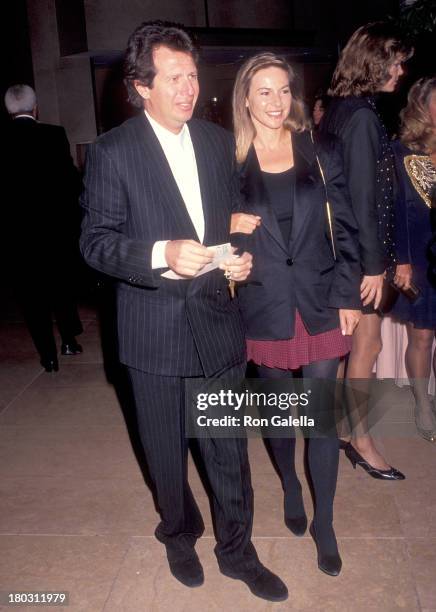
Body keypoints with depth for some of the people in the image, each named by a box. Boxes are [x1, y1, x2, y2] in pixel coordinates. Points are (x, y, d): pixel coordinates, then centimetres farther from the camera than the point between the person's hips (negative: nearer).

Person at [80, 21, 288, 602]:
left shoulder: (219, 142, 6)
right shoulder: (112, 152, -9)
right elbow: (96, 241, -10)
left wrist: (240, 257, -5)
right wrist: (162, 254, -26)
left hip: (219, 321, 3)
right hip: (155, 331, -3)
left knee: (230, 449, 12)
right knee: (167, 453, 16)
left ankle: (236, 549, 35)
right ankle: (180, 536, 44)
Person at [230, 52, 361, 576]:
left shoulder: (320, 154, 3)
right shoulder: (231, 161, 0)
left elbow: (344, 228, 3)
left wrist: (347, 297, -3)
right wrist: (230, 227, -15)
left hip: (319, 303, 0)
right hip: (264, 306, 0)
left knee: (322, 414, 2)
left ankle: (324, 523, 18)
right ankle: (290, 488, 40)